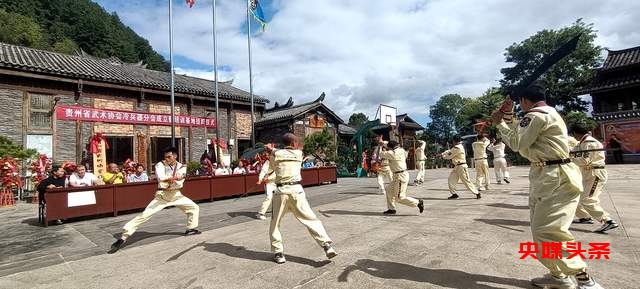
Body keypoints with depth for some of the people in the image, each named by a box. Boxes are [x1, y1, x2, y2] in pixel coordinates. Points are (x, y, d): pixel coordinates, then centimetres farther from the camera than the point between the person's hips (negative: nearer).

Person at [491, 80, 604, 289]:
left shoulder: (536, 115, -15)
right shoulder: (545, 113, 18)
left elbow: (516, 144, -14)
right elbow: (520, 137, 22)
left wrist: (499, 123, -3)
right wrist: (508, 117, 16)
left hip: (557, 179, -11)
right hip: (545, 177, 11)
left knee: (546, 232, -12)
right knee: (541, 230, 15)